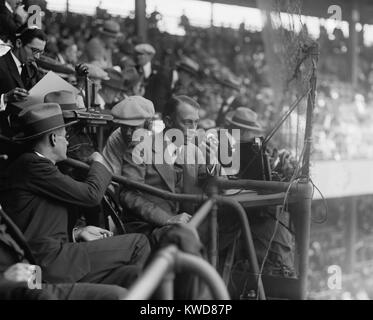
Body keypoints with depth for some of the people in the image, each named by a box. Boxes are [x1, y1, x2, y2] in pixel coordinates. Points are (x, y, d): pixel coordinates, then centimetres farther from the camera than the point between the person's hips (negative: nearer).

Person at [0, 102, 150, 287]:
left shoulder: (32, 164, 18)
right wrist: (99, 163, 9)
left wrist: (76, 233, 12)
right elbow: (91, 194, -11)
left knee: (130, 273, 5)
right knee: (138, 244, -4)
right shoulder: (33, 165, -13)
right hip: (48, 262, -10)